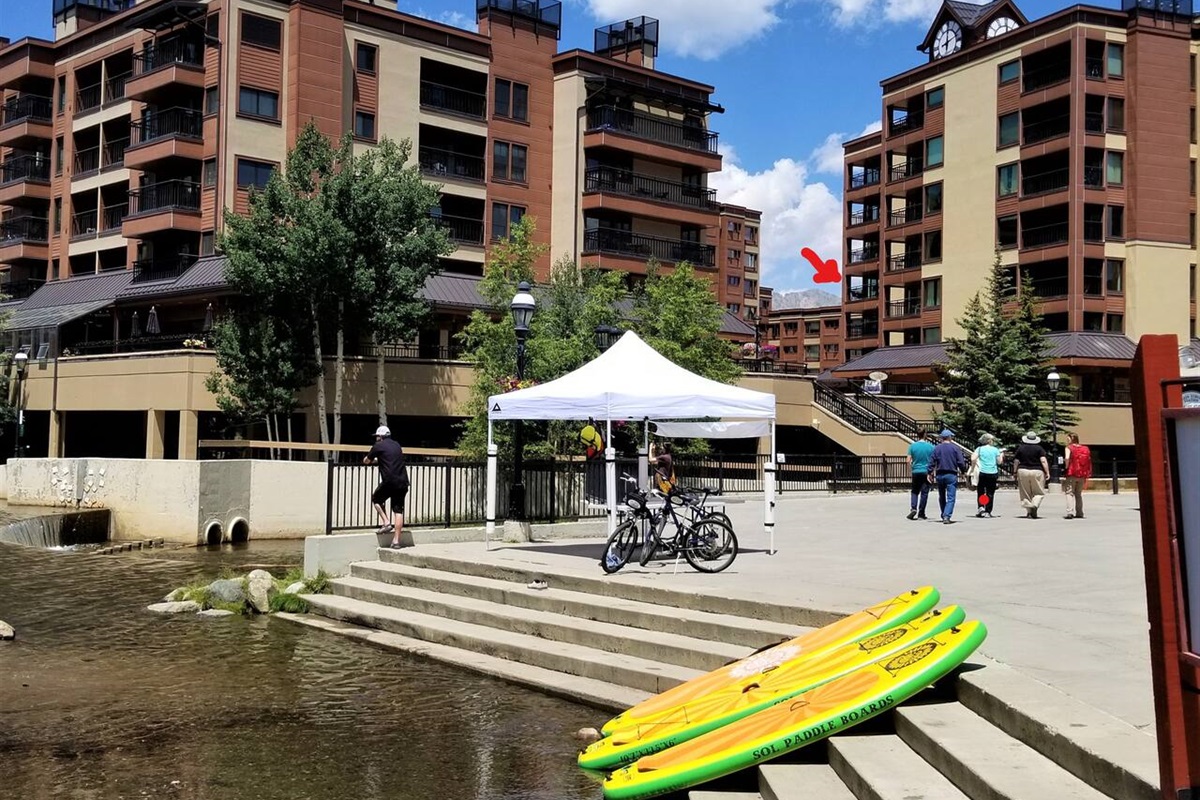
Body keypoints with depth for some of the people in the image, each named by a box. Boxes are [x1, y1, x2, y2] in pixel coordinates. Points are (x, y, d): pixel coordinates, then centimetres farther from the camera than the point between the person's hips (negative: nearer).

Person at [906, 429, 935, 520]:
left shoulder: (912, 446, -2)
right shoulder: (930, 446, -5)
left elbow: (908, 460, -4)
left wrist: (910, 470, 8)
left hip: (916, 471, 1)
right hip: (926, 472, -1)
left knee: (914, 491, 14)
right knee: (924, 492, 4)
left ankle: (913, 508, -7)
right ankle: (921, 514, 6)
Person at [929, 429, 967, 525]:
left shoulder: (936, 448, 2)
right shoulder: (956, 448, -3)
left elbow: (931, 462, -1)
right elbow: (961, 462, -4)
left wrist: (930, 473, 4)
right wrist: (963, 471, 11)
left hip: (939, 475, 3)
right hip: (951, 475, -3)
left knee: (941, 497, 18)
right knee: (950, 498, -4)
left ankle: (944, 516, 27)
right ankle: (946, 516, -18)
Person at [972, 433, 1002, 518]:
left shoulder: (979, 449, 1)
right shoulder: (995, 450, 3)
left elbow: (973, 459, -11)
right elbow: (999, 462, 6)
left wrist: (975, 464, 9)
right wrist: (1001, 455, 24)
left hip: (983, 473, -1)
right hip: (993, 473, 1)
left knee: (980, 491, 12)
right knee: (990, 493, 5)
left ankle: (981, 507, -6)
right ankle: (988, 512, 3)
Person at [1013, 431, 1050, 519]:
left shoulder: (1021, 448, 5)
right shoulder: (1039, 448, -1)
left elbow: (1016, 461, 6)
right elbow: (1043, 461, -9)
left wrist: (1016, 472, 16)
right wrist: (1047, 472, -6)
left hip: (1023, 471, 2)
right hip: (1037, 472, -2)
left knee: (1025, 494, 9)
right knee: (1039, 492, 8)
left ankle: (1028, 512, 5)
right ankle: (1034, 505, -16)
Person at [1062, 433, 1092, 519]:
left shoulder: (1069, 448, -4)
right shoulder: (1085, 449, 10)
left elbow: (1067, 458, -22)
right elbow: (1089, 461, 8)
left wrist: (1066, 467, -8)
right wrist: (1086, 475, 11)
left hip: (1071, 474, -5)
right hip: (1082, 475, 5)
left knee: (1069, 493, -3)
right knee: (1079, 493, 16)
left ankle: (1070, 512, -18)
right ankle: (1079, 513, 15)